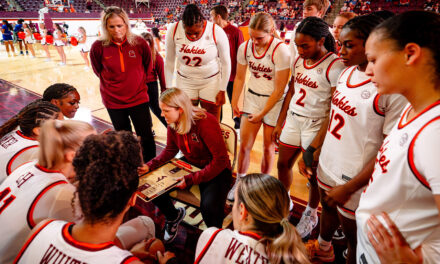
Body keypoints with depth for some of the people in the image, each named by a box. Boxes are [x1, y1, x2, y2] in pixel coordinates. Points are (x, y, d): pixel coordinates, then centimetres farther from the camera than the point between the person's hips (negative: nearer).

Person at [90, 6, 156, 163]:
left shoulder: (139, 43, -11)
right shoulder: (98, 47, -11)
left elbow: (148, 67, 5)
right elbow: (99, 71, 6)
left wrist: (137, 83, 9)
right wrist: (115, 86, 6)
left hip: (139, 98, 0)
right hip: (113, 101, 1)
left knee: (146, 137, 7)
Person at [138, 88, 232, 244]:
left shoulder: (206, 123, -28)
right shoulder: (173, 123, -7)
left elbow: (221, 160, -27)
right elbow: (170, 150, 9)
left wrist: (191, 179, -30)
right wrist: (150, 166, -7)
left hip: (216, 169, -6)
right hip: (189, 164, 6)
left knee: (209, 206, -31)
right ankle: (174, 215, 25)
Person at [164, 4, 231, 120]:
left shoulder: (217, 32, -18)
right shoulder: (173, 30, -14)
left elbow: (226, 63, -8)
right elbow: (169, 62, -2)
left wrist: (222, 91, -6)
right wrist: (168, 89, 2)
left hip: (211, 81, -1)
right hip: (185, 80, 2)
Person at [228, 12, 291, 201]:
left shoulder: (281, 51, -19)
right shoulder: (245, 47, -5)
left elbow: (279, 89, -17)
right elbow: (239, 78, 8)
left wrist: (262, 113, -13)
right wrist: (234, 102, 5)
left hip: (274, 102, -3)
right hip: (252, 97, 4)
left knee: (268, 147, 10)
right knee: (244, 145, 5)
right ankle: (239, 182, 26)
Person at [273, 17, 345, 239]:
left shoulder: (334, 66, -16)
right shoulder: (299, 60, 6)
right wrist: (279, 123, 13)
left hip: (316, 125, -6)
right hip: (293, 120, 7)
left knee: (313, 173, 8)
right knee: (283, 164, 15)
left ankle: (311, 215, 34)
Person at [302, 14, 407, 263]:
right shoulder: (347, 73, 0)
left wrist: (349, 188, -17)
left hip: (354, 178, -7)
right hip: (327, 165, 7)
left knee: (352, 232, 15)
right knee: (328, 208, 29)